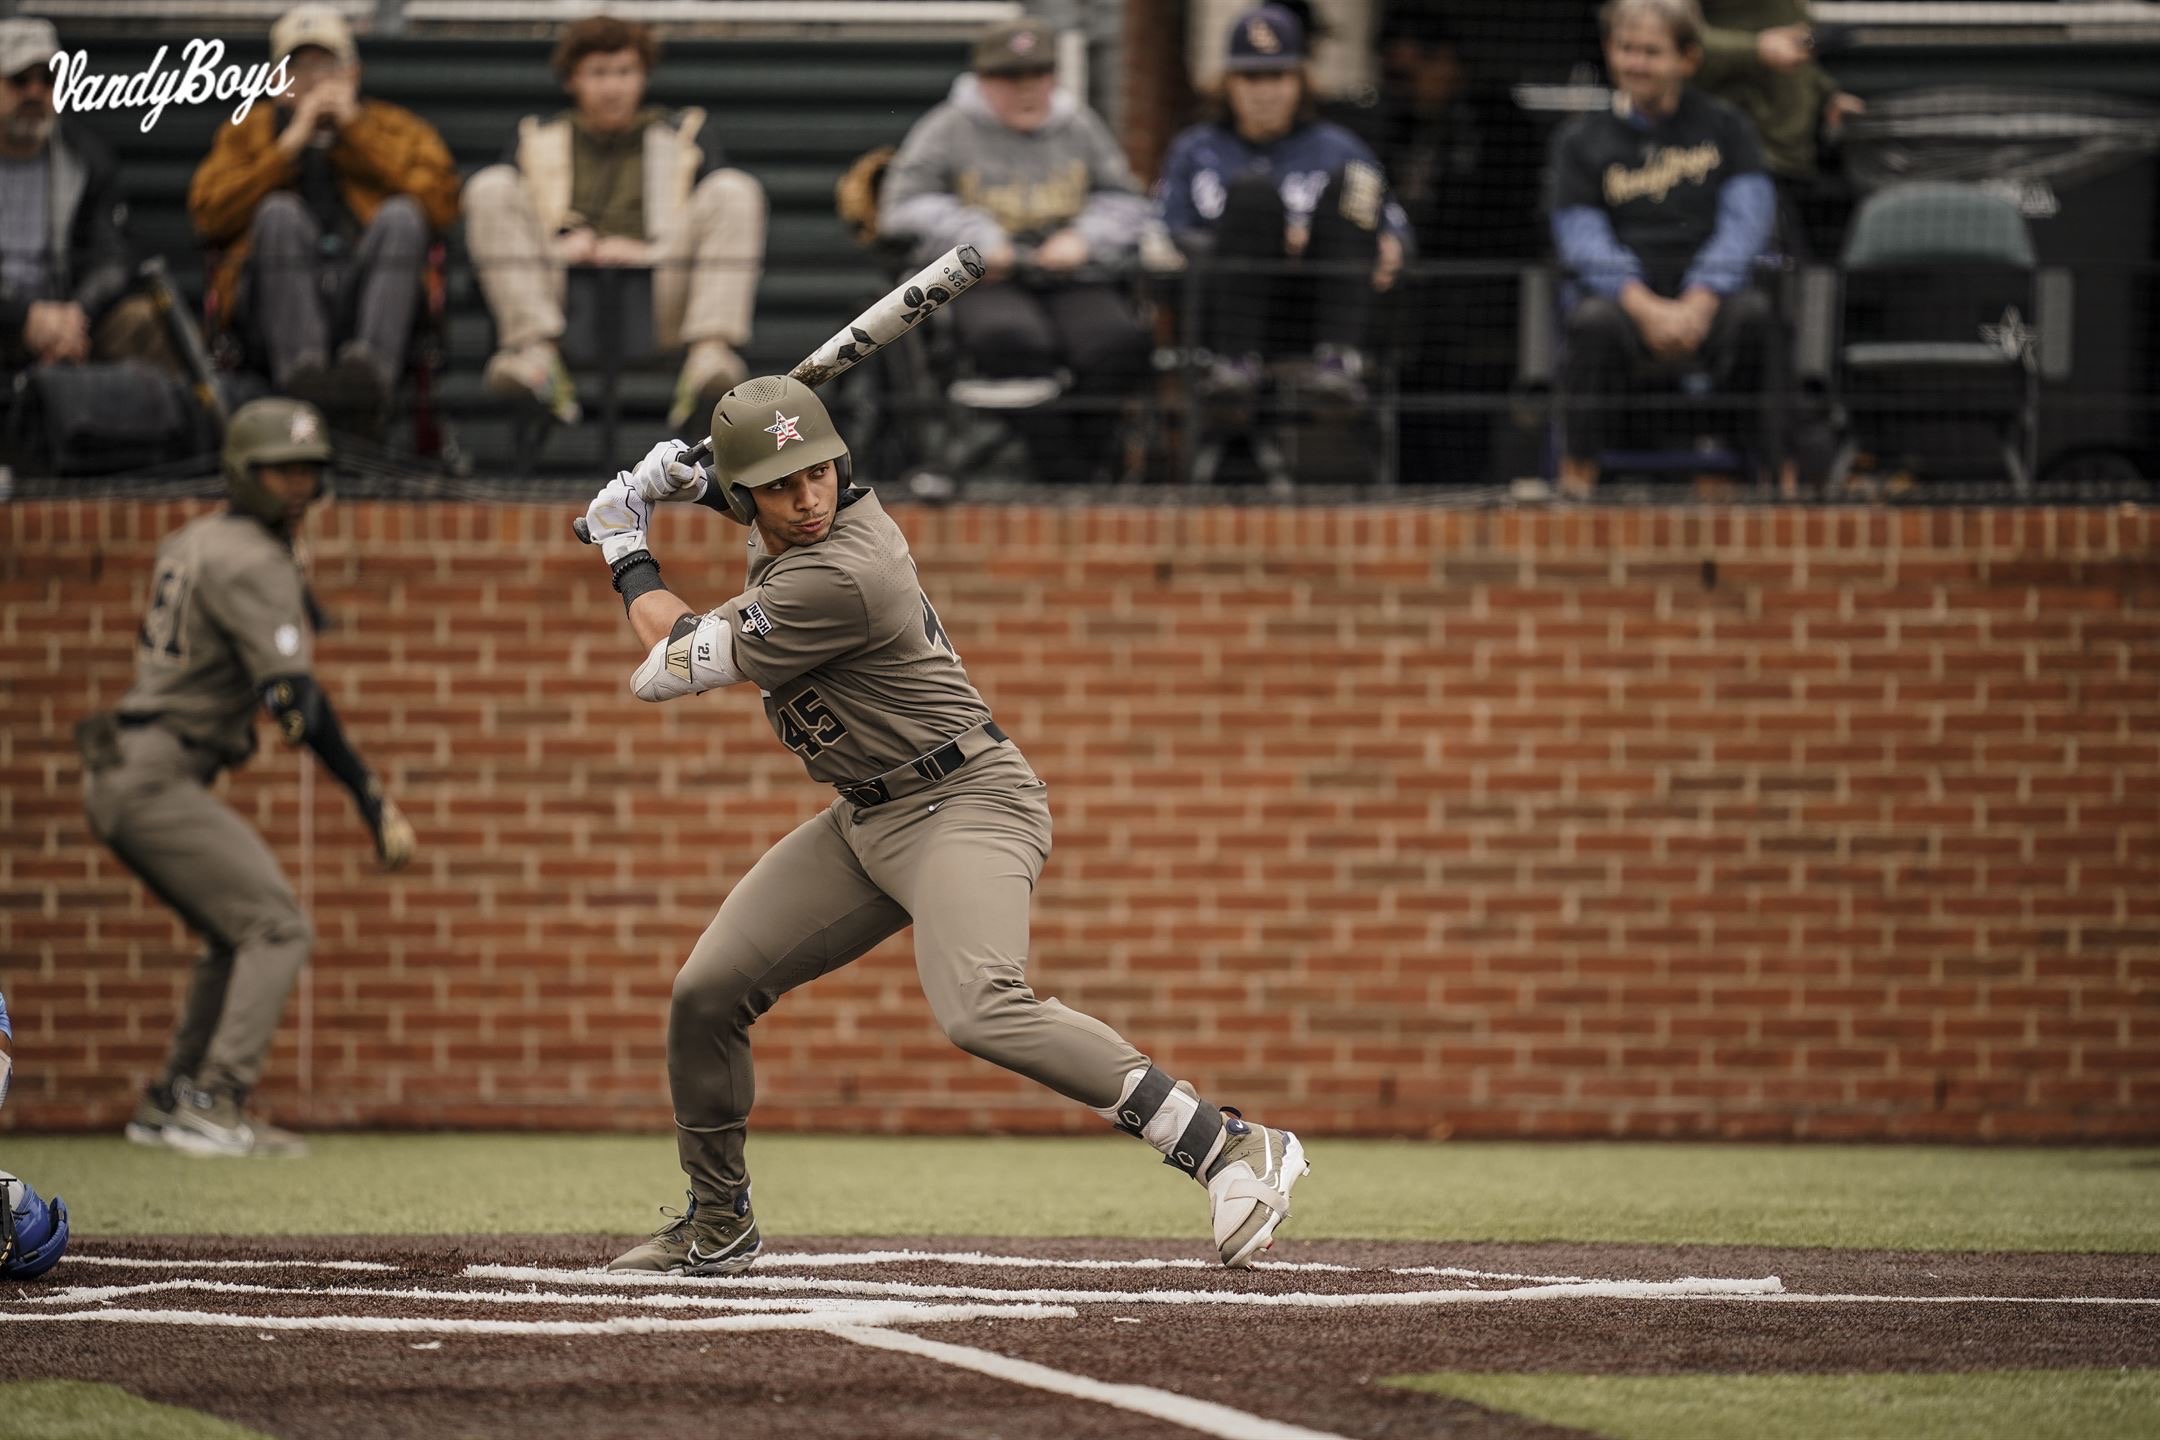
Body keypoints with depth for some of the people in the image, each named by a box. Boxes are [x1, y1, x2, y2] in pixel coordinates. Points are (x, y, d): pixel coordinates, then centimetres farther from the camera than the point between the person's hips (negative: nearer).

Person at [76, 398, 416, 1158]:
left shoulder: (190, 540, 16)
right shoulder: (251, 561, -13)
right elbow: (291, 694, -22)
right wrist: (372, 798, -25)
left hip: (120, 775, 10)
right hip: (156, 775, -10)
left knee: (236, 935, 20)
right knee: (276, 927, -13)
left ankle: (169, 1105, 18)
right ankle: (214, 1105, -22)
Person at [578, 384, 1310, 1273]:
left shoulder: (839, 579, -25)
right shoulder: (854, 513, 2)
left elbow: (683, 669, -12)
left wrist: (625, 557, 3)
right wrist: (688, 486, 16)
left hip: (965, 806, -10)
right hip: (864, 823, 10)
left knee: (979, 1010, -32)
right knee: (706, 992, 5)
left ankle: (1230, 1150, -32)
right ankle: (717, 1225, 25)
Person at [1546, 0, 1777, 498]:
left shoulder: (1725, 127, 13)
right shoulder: (1581, 140, 12)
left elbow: (1744, 224, 0)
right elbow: (1583, 241, -1)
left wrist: (1697, 304, -17)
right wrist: (1646, 308, -19)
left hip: (1707, 299, 0)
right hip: (1628, 302, 0)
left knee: (1754, 313, -33)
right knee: (1593, 321, -35)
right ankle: (1577, 474, -29)